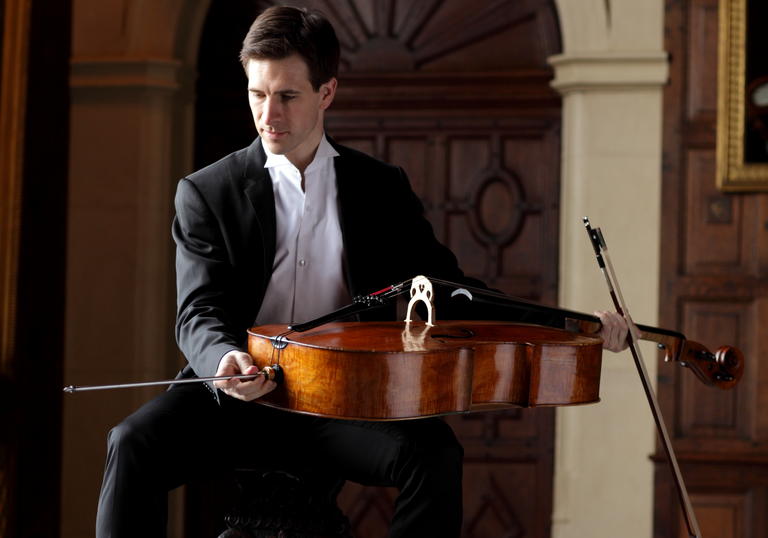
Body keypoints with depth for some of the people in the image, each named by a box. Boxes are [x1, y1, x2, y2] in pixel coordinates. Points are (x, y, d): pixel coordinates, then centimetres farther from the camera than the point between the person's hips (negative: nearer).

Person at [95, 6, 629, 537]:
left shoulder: (383, 189, 11)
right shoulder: (206, 193, 5)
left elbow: (450, 288, 12)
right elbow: (200, 313, -4)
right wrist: (225, 360, -30)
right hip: (237, 396, -1)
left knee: (436, 453, -28)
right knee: (134, 445, -29)